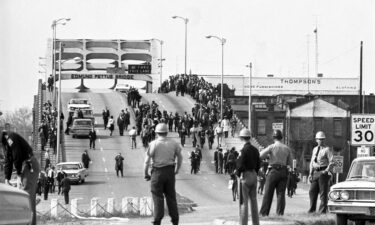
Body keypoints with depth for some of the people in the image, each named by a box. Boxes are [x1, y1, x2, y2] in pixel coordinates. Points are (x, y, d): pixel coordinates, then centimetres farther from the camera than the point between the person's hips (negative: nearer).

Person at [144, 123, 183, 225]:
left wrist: (146, 174, 1)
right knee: (171, 197, 12)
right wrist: (177, 170, 24)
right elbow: (180, 157, 11)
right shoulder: (173, 143, 2)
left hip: (158, 172, -3)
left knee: (158, 197, 2)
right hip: (170, 171, 3)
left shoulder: (153, 144, -9)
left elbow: (147, 161, -10)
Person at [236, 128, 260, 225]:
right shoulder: (255, 150, 6)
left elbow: (240, 165, -19)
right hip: (254, 175, 7)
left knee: (244, 202, -4)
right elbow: (258, 164, 11)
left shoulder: (244, 150, -17)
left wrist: (237, 173, -1)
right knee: (253, 201, 13)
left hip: (245, 176, -7)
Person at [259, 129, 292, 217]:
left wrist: (268, 155, 10)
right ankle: (280, 212, -2)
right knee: (281, 193, 5)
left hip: (273, 170, -3)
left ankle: (264, 212, 2)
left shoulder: (272, 147, -5)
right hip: (283, 171, 3)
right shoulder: (287, 148, 6)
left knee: (268, 192, 2)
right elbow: (290, 163, 11)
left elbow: (260, 156, -8)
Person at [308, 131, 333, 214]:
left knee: (323, 192, -5)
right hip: (315, 172, 6)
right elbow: (312, 162, 20)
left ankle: (322, 210, -3)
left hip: (323, 172, -6)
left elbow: (331, 162, -7)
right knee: (312, 191, 6)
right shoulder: (315, 149, 17)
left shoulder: (327, 149, -2)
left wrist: (326, 171, -17)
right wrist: (310, 173, 12)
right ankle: (312, 210, 14)